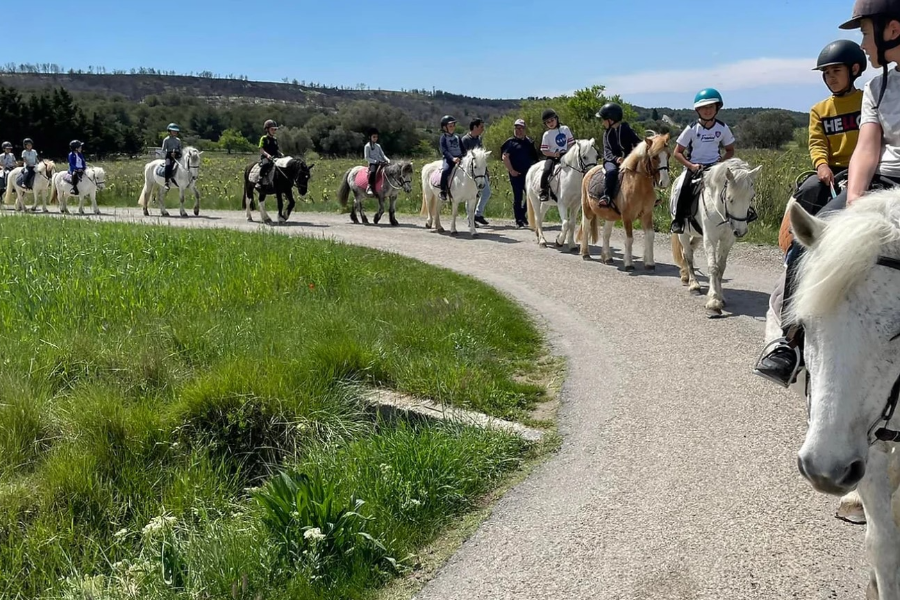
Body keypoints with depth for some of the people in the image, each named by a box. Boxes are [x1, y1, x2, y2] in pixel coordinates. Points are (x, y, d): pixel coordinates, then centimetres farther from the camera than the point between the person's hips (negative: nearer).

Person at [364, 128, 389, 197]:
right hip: (372, 163, -6)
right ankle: (369, 187, -40)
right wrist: (375, 161, -17)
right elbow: (367, 158, -5)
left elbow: (383, 155, 16)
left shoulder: (378, 146, 19)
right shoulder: (367, 146, 1)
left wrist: (388, 160, -4)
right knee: (373, 171, -38)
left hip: (381, 163, 6)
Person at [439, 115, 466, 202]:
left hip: (459, 158, 5)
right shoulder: (444, 137, 1)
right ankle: (443, 192, -26)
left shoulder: (457, 137, 18)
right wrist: (452, 158, -27)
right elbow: (444, 151, -12)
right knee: (445, 171, -34)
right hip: (449, 159, -5)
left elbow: (463, 149, 19)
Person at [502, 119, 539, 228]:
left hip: (529, 173, 5)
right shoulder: (510, 142, -1)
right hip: (516, 174, -5)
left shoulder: (529, 142, 15)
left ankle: (524, 216, 19)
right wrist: (511, 170, -17)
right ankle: (519, 221, 5)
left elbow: (534, 157, 22)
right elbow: (505, 156, -10)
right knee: (518, 197, 0)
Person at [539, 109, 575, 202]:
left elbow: (571, 143, 11)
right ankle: (543, 191, -21)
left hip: (566, 156, 3)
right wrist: (554, 154, -17)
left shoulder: (565, 129, 8)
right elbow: (544, 151, -1)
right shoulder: (547, 134, 2)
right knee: (547, 170, -29)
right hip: (552, 157, -2)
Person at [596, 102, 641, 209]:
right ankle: (607, 197, -39)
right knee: (612, 171, -34)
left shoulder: (626, 130, 2)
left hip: (628, 160, 0)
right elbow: (607, 152, -1)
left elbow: (638, 144, -1)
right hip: (611, 161, 0)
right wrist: (616, 159, -22)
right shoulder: (607, 134, 8)